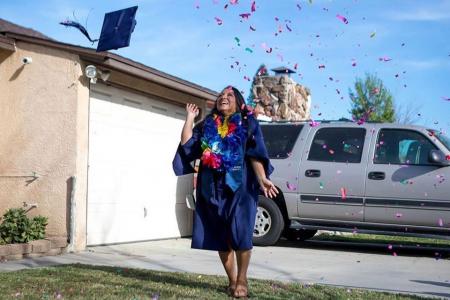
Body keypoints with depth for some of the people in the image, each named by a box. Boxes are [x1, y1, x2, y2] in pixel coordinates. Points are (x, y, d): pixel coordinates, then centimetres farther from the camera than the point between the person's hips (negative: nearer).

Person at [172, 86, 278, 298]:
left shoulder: (248, 124, 7)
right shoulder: (206, 125, 17)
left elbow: (256, 155, -2)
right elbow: (186, 143, 6)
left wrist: (262, 179, -15)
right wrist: (190, 117, 10)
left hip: (239, 186, -4)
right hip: (212, 188, 4)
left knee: (239, 234, -8)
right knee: (220, 236, 5)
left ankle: (241, 280, 4)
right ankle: (232, 280, 15)